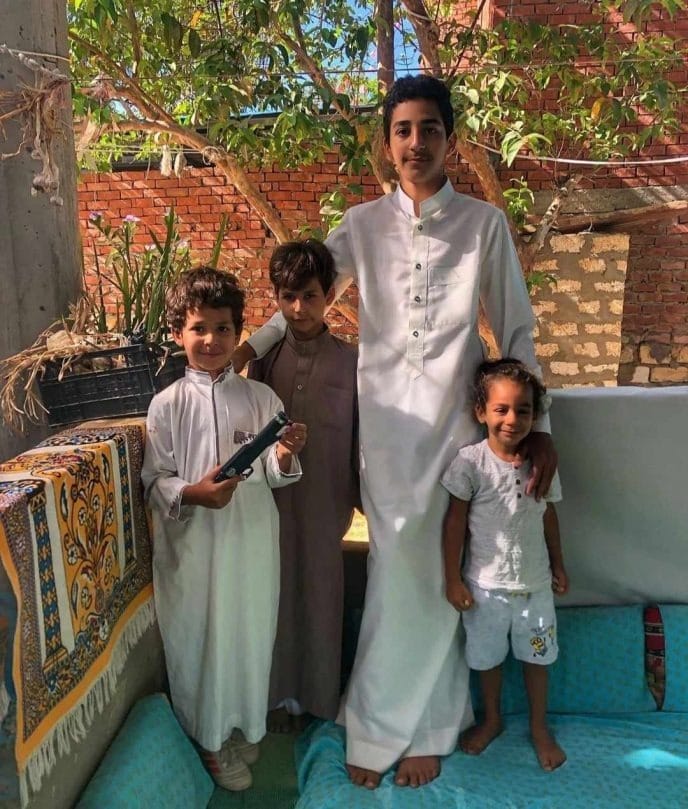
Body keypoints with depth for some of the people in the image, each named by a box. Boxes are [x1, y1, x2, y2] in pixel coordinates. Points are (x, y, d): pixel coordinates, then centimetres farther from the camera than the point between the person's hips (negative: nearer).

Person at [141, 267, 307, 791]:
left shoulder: (261, 397, -1)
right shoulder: (167, 405, -7)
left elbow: (275, 477, 3)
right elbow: (155, 481, -6)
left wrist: (285, 458, -19)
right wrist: (191, 493, -24)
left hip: (252, 541, 2)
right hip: (191, 544, -2)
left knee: (251, 633, 16)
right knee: (198, 637, 12)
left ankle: (245, 724, 43)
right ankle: (210, 737, 37)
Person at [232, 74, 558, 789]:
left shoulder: (484, 224, 3)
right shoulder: (361, 225, 7)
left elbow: (515, 330, 4)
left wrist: (536, 425, 0)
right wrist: (245, 348, 2)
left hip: (454, 421, -1)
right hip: (384, 422, 1)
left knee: (430, 574, 4)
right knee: (400, 574, 3)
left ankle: (388, 724, 25)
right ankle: (423, 724, 25)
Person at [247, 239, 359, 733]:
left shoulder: (351, 362, -6)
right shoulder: (265, 358, -1)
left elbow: (362, 438, -1)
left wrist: (369, 501, 1)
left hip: (325, 503, -1)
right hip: (273, 501, 2)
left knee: (322, 596, 11)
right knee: (277, 594, 13)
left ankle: (321, 696, 33)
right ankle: (283, 694, 33)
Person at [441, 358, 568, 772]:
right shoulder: (470, 461, -17)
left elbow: (549, 515, 7)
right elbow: (455, 521, -12)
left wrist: (558, 564, 13)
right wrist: (453, 580, -10)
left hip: (535, 583, 2)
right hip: (486, 584, -2)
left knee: (537, 656, 18)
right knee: (488, 657, 18)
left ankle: (540, 727, 41)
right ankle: (492, 719, 44)